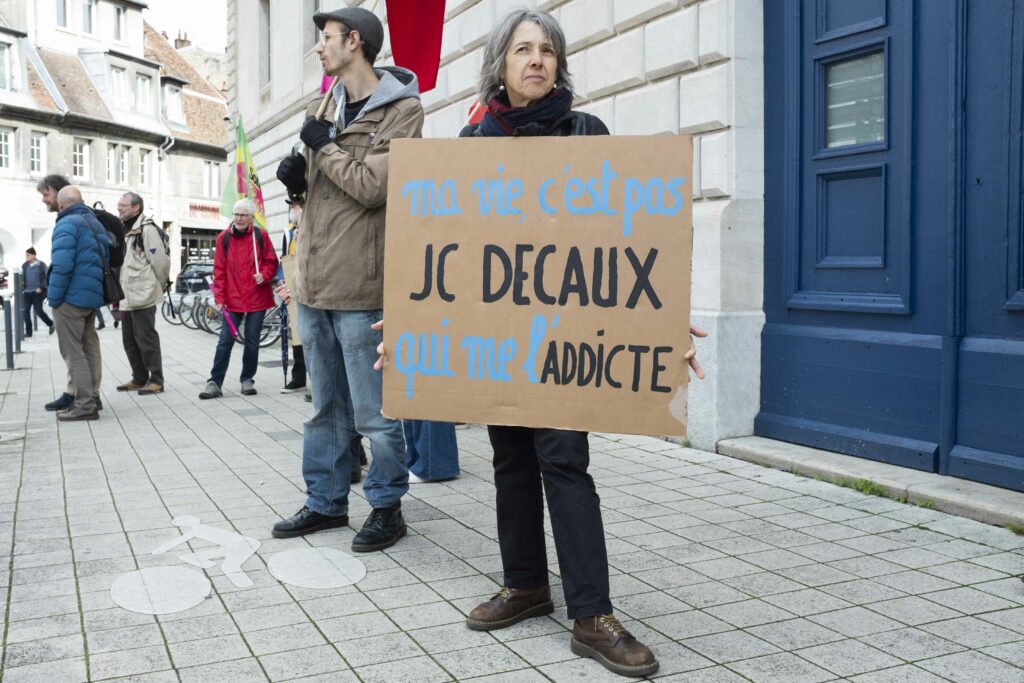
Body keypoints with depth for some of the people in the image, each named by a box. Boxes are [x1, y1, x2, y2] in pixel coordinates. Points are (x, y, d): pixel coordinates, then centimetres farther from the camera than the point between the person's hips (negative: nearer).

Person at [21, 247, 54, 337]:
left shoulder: (41, 265, -5)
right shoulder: (24, 266, 7)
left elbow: (47, 277, -5)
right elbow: (22, 277, 17)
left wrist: (41, 287, -13)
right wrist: (22, 285, 0)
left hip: (37, 292, -5)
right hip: (27, 292, 5)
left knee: (39, 311, -3)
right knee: (25, 311, 0)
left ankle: (51, 325, 21)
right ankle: (28, 332, 8)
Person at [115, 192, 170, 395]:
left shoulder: (147, 229, -11)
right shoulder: (123, 230, 17)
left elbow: (160, 261, -13)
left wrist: (159, 287, -2)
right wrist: (119, 290, 19)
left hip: (143, 295, -9)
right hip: (127, 297, 9)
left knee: (147, 339, -5)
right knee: (129, 340, 14)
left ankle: (156, 380, 3)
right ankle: (139, 379, 24)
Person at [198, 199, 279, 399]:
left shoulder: (260, 236, 0)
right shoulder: (224, 238, 1)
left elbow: (271, 262, 7)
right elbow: (219, 270, 3)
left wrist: (264, 275, -14)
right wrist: (220, 298, -1)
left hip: (257, 298, 0)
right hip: (232, 299, 0)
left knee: (252, 341, 7)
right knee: (225, 341, -1)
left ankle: (247, 380, 20)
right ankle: (214, 382, 3)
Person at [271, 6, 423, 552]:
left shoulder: (400, 109, -7)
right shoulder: (325, 107, 16)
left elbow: (373, 187, -18)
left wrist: (324, 145, -7)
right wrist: (296, 174, 2)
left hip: (360, 284, -7)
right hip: (313, 281, 8)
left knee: (373, 412, 1)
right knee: (325, 405, 17)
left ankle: (386, 507, 17)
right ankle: (325, 501, 29)